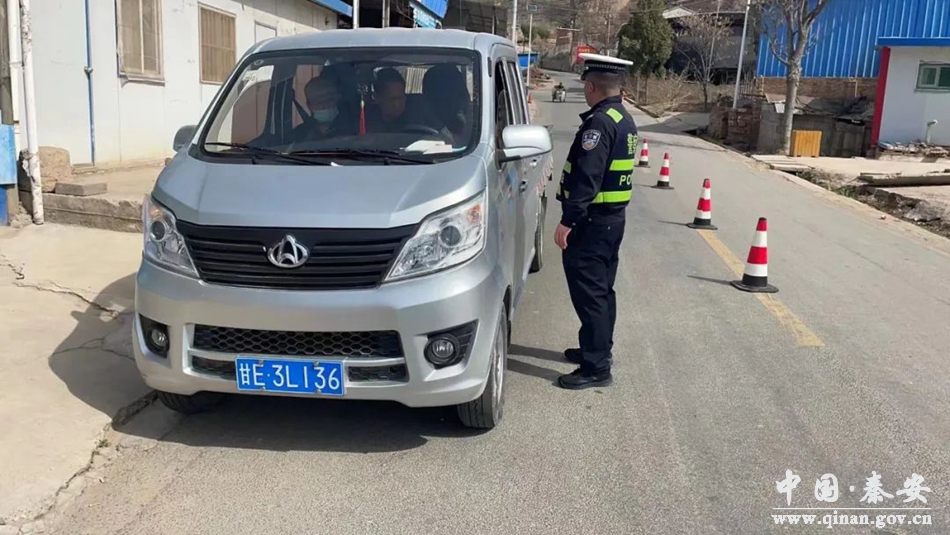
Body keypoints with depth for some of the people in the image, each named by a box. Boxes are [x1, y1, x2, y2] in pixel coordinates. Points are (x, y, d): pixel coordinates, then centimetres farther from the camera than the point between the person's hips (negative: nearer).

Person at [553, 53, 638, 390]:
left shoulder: (600, 123, -19)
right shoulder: (625, 121, 13)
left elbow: (586, 178, -25)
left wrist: (568, 221, -23)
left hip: (593, 220, -10)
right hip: (614, 217, 10)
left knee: (588, 291, -5)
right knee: (601, 289, 19)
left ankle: (597, 367, 0)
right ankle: (598, 349, 31)